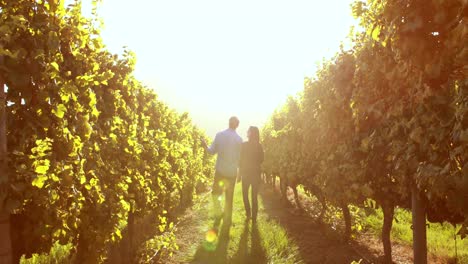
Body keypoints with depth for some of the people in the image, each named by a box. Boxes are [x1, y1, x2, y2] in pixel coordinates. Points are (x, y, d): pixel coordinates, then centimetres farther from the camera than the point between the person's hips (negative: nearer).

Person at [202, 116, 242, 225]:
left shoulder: (219, 135, -5)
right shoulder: (239, 139, -8)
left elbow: (212, 151, -1)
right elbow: (240, 157, -5)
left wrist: (205, 146, 18)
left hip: (220, 170, 0)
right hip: (232, 172, 0)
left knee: (216, 192, 21)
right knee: (229, 198, 12)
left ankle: (218, 213, 8)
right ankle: (227, 221, 17)